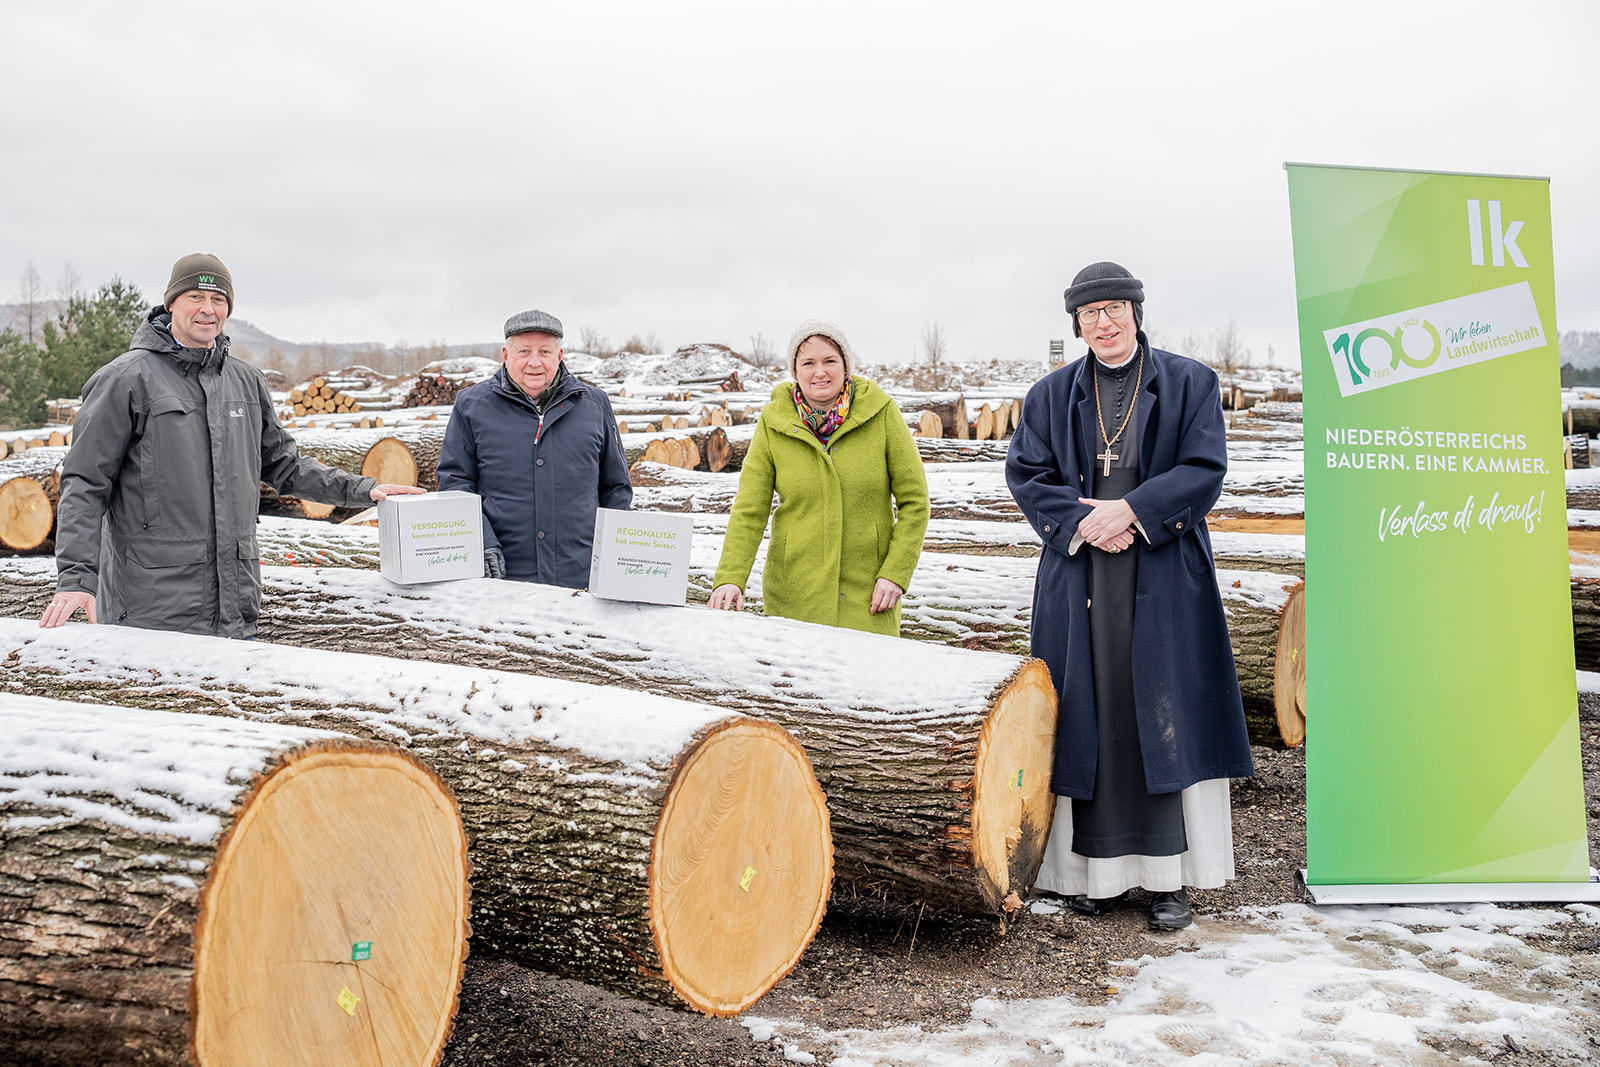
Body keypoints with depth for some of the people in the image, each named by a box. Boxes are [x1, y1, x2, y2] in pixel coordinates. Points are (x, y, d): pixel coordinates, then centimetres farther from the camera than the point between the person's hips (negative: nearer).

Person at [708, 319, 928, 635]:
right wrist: (730, 578, -17)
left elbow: (914, 501, 0)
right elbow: (749, 510, -4)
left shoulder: (881, 413, -5)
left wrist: (896, 573, -8)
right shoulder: (773, 424, -3)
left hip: (867, 593, 0)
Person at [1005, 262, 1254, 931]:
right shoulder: (1051, 394, 11)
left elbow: (1205, 469, -3)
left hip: (1165, 581, -1)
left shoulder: (1189, 384, 6)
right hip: (1079, 582, 2)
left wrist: (1132, 510, -15)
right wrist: (1081, 523, -11)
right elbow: (1025, 473, 5)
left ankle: (1169, 879, 7)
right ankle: (1094, 870, 13)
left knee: (1166, 719, -1)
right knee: (1089, 721, 3)